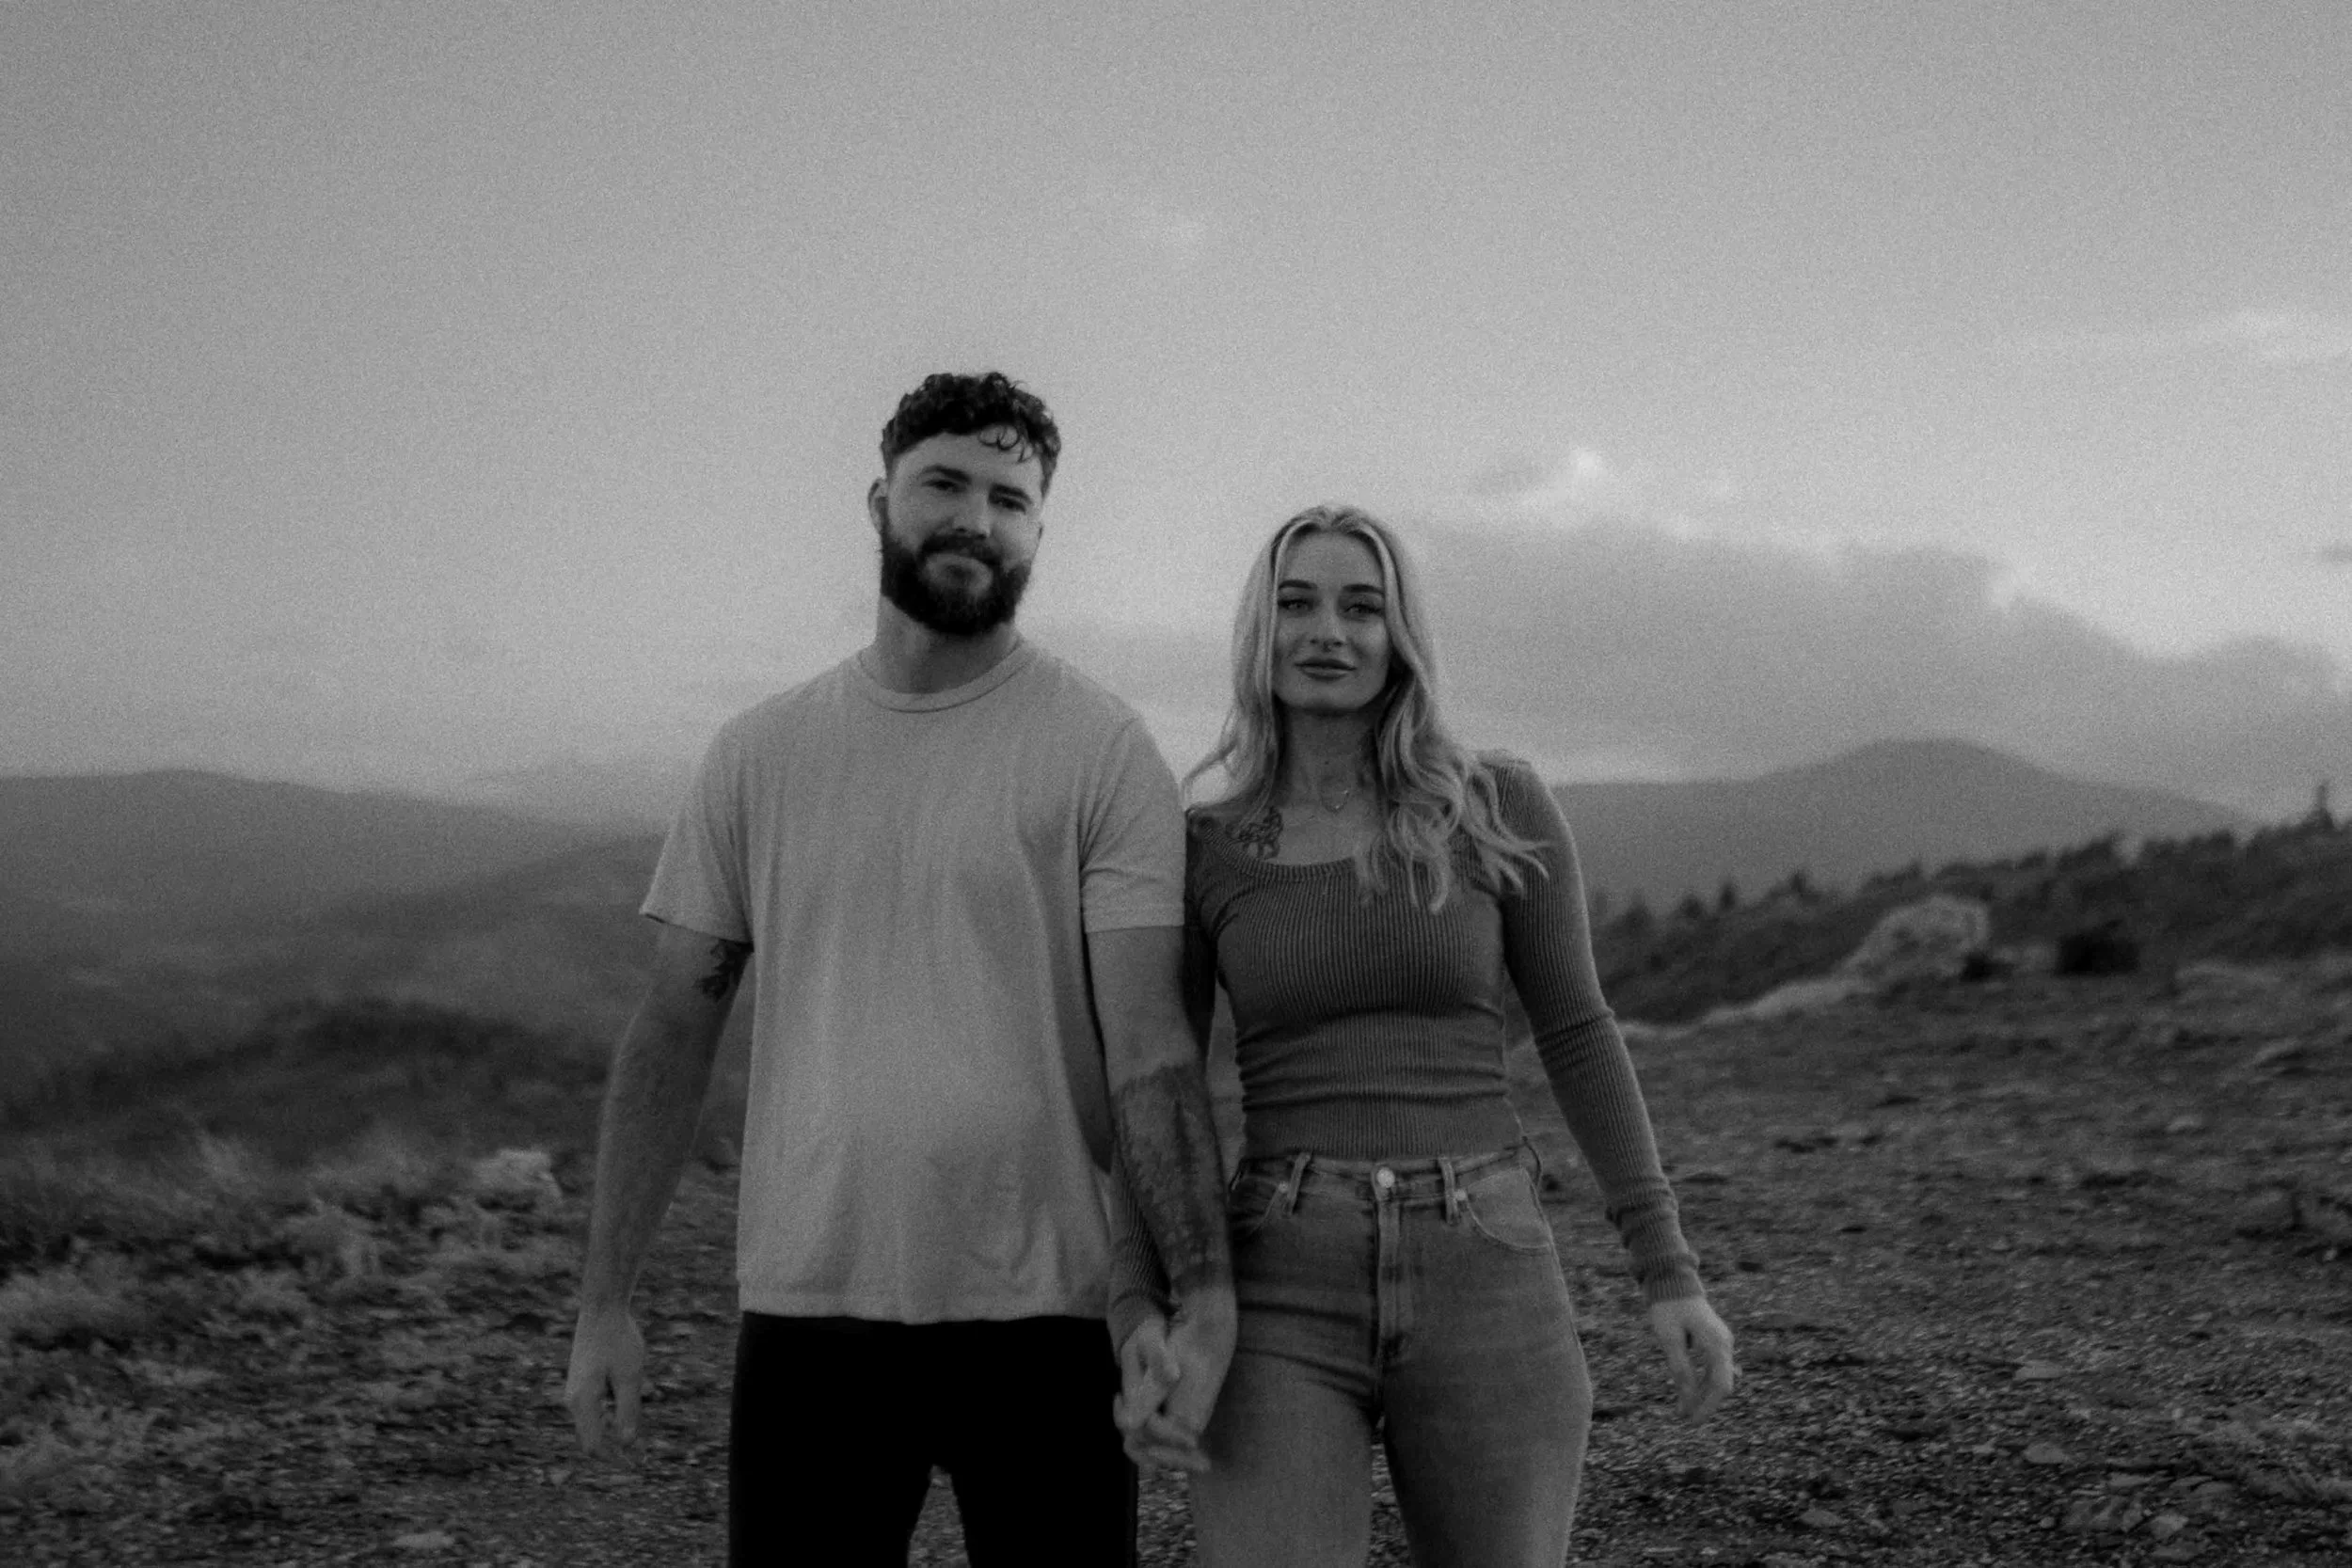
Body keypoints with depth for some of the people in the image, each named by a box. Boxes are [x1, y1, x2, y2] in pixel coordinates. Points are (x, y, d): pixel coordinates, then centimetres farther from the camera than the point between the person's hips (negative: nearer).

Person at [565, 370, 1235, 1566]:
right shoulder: (758, 754, 7)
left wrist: (1204, 1287, -18)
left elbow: (1148, 1044, -8)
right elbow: (672, 1033, 8)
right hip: (805, 1315, 2)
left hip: (1041, 1317, -2)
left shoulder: (1103, 751, -2)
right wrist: (603, 1302, 4)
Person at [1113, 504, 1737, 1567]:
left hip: (1483, 1293, 1)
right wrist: (1140, 1319, -10)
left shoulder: (1499, 807, 4)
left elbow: (1577, 1037, 9)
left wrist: (1672, 1274, 4)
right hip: (1283, 1302, 0)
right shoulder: (1200, 853, 6)